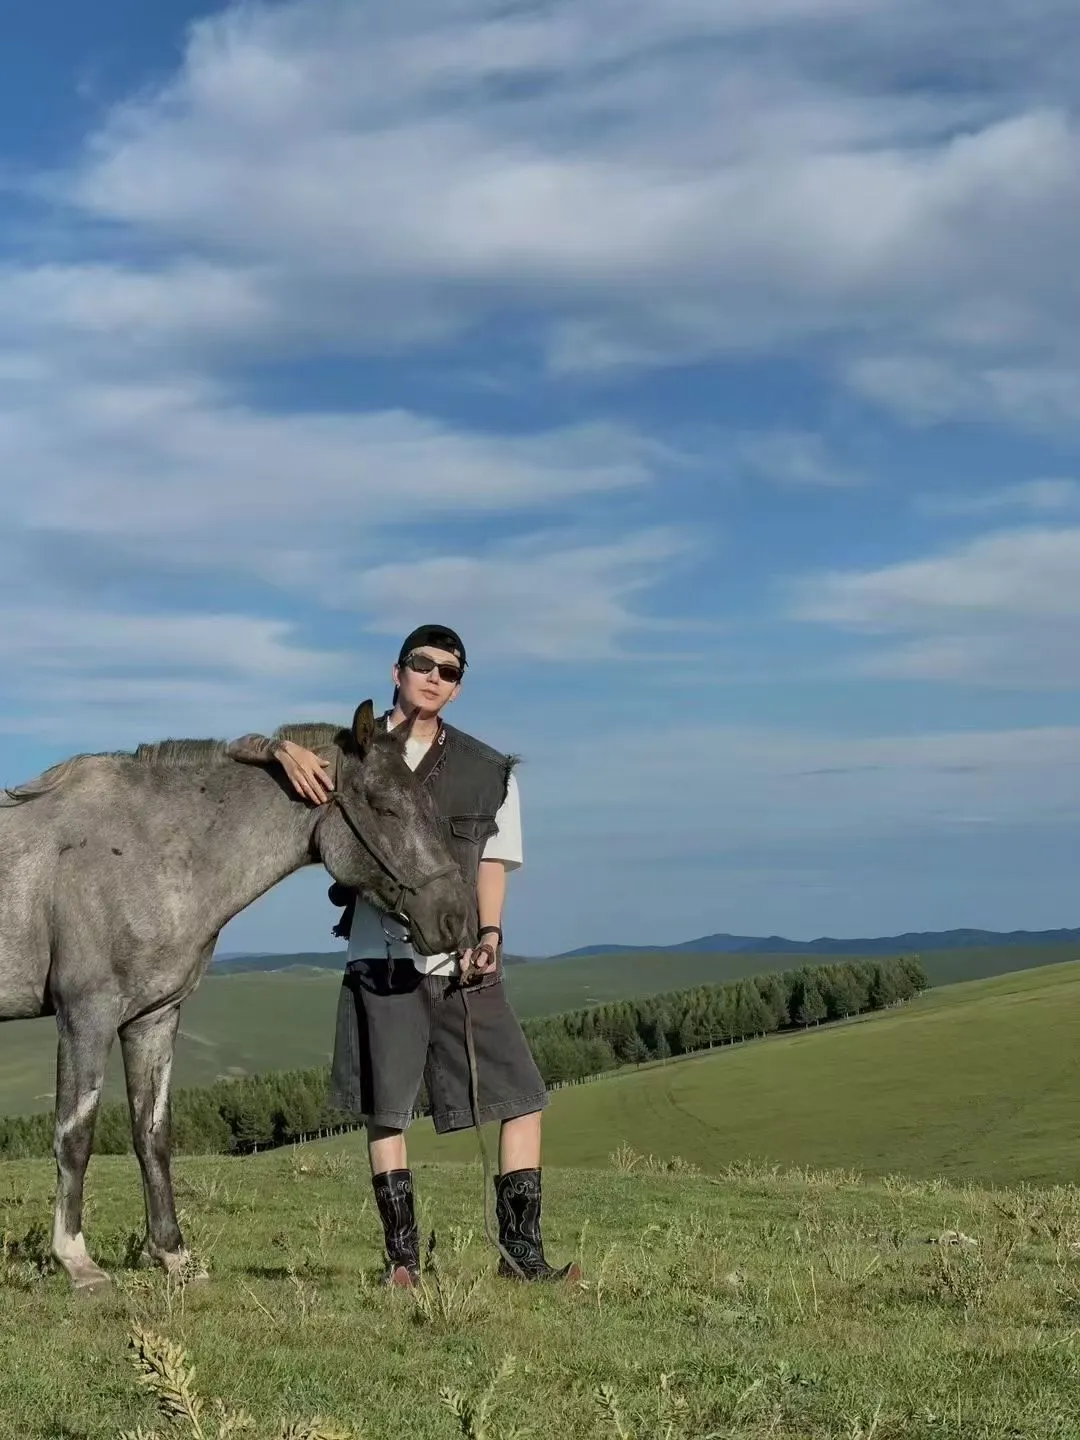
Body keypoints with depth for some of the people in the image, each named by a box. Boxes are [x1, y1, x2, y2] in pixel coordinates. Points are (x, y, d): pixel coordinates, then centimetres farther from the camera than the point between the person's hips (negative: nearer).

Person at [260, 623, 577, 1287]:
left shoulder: (488, 770, 9)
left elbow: (493, 860, 10)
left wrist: (489, 933, -6)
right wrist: (289, 752, -20)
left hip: (463, 958, 2)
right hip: (382, 955, -1)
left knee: (523, 1097, -3)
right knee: (385, 1110, -1)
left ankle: (522, 1252, 3)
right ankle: (402, 1258, 9)